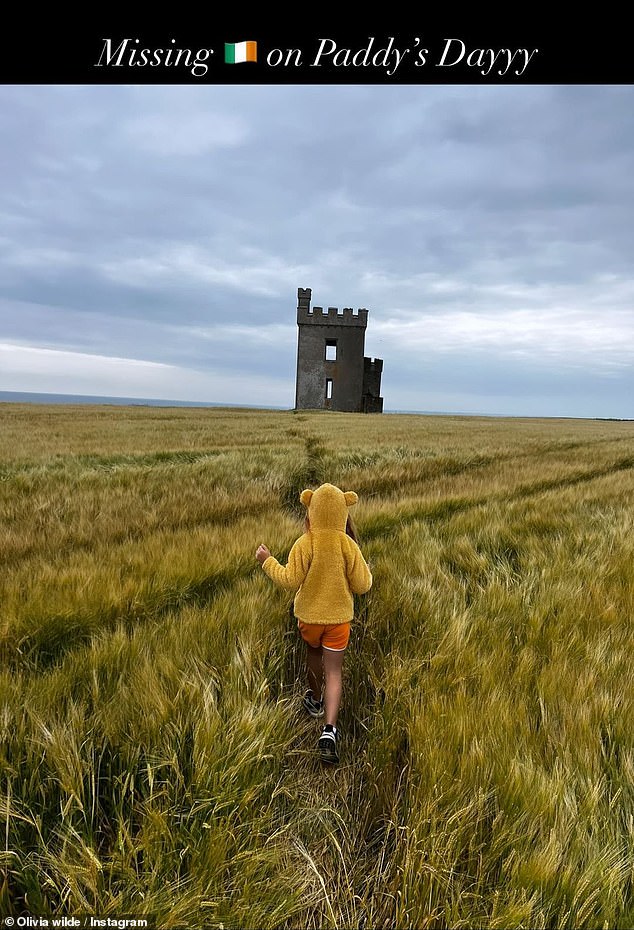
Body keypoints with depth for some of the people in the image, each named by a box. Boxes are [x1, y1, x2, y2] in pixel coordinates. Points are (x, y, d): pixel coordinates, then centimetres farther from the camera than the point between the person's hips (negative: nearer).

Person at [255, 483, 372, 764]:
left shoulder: (304, 544, -17)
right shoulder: (349, 546, -14)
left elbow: (290, 580, -16)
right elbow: (362, 585, -10)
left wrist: (268, 561, -5)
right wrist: (367, 571, 10)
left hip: (309, 615, 0)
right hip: (338, 616, 0)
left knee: (313, 652, 28)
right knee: (333, 672, 6)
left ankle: (315, 700, 48)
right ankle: (329, 729, -7)